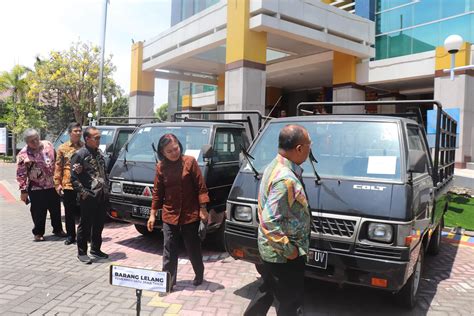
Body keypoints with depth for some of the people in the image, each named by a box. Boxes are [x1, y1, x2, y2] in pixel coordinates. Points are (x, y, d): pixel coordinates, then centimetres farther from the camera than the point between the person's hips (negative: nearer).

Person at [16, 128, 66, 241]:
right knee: (38, 212, 5)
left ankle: (58, 229, 31)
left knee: (56, 209, 14)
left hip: (52, 185, 4)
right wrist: (23, 190, -11)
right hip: (36, 188, -4)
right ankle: (38, 233, 23)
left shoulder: (48, 145, 1)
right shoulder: (23, 154, -11)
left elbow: (56, 161, 13)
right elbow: (21, 174, -9)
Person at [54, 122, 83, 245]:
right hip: (68, 184, 0)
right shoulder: (63, 148, 5)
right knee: (69, 212, 8)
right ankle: (70, 235, 20)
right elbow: (58, 167, 4)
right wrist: (57, 183, -3)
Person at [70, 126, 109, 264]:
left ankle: (95, 249, 28)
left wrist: (106, 189, 10)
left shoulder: (99, 154, 14)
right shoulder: (79, 155, -8)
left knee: (99, 224, 14)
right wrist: (83, 193, -15)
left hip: (101, 196, 7)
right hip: (88, 198, -7)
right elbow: (74, 178, -11)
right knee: (85, 226, 2)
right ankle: (82, 252, 15)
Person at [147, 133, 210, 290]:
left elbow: (201, 187, -6)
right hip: (169, 215, 2)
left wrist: (203, 209, -9)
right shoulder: (160, 167, 0)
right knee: (169, 251, 5)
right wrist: (153, 214, 4)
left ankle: (199, 275, 35)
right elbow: (157, 192, 6)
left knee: (193, 248, 12)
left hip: (190, 214, -2)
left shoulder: (190, 161, -8)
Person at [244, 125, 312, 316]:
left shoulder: (275, 166, 5)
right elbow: (270, 221, -33)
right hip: (283, 255, -9)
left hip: (271, 249, 10)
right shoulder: (286, 179, -28)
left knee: (268, 291, 27)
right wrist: (288, 249, -22)